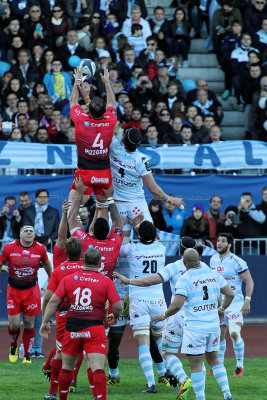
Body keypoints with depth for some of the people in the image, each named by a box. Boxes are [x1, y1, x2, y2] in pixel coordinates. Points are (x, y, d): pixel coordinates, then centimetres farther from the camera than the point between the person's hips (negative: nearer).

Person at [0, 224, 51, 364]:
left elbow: (46, 264, 15)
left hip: (31, 290, 1)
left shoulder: (40, 249, -4)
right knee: (14, 324, -5)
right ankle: (13, 346, 28)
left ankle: (27, 356, 16)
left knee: (29, 324, 4)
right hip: (13, 290, -1)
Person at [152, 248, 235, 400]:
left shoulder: (184, 279, -12)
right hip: (214, 326, 6)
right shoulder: (213, 274, 6)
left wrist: (164, 316, -1)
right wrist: (221, 309, 27)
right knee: (214, 360, 19)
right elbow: (230, 294, 10)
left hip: (195, 328, -6)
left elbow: (177, 305, -18)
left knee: (196, 365, 0)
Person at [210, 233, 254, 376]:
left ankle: (240, 366, -5)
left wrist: (247, 301, -18)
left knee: (234, 333, -19)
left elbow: (249, 281, -10)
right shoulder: (213, 260, 9)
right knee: (219, 335, 10)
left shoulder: (237, 262, -12)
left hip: (235, 302, -6)